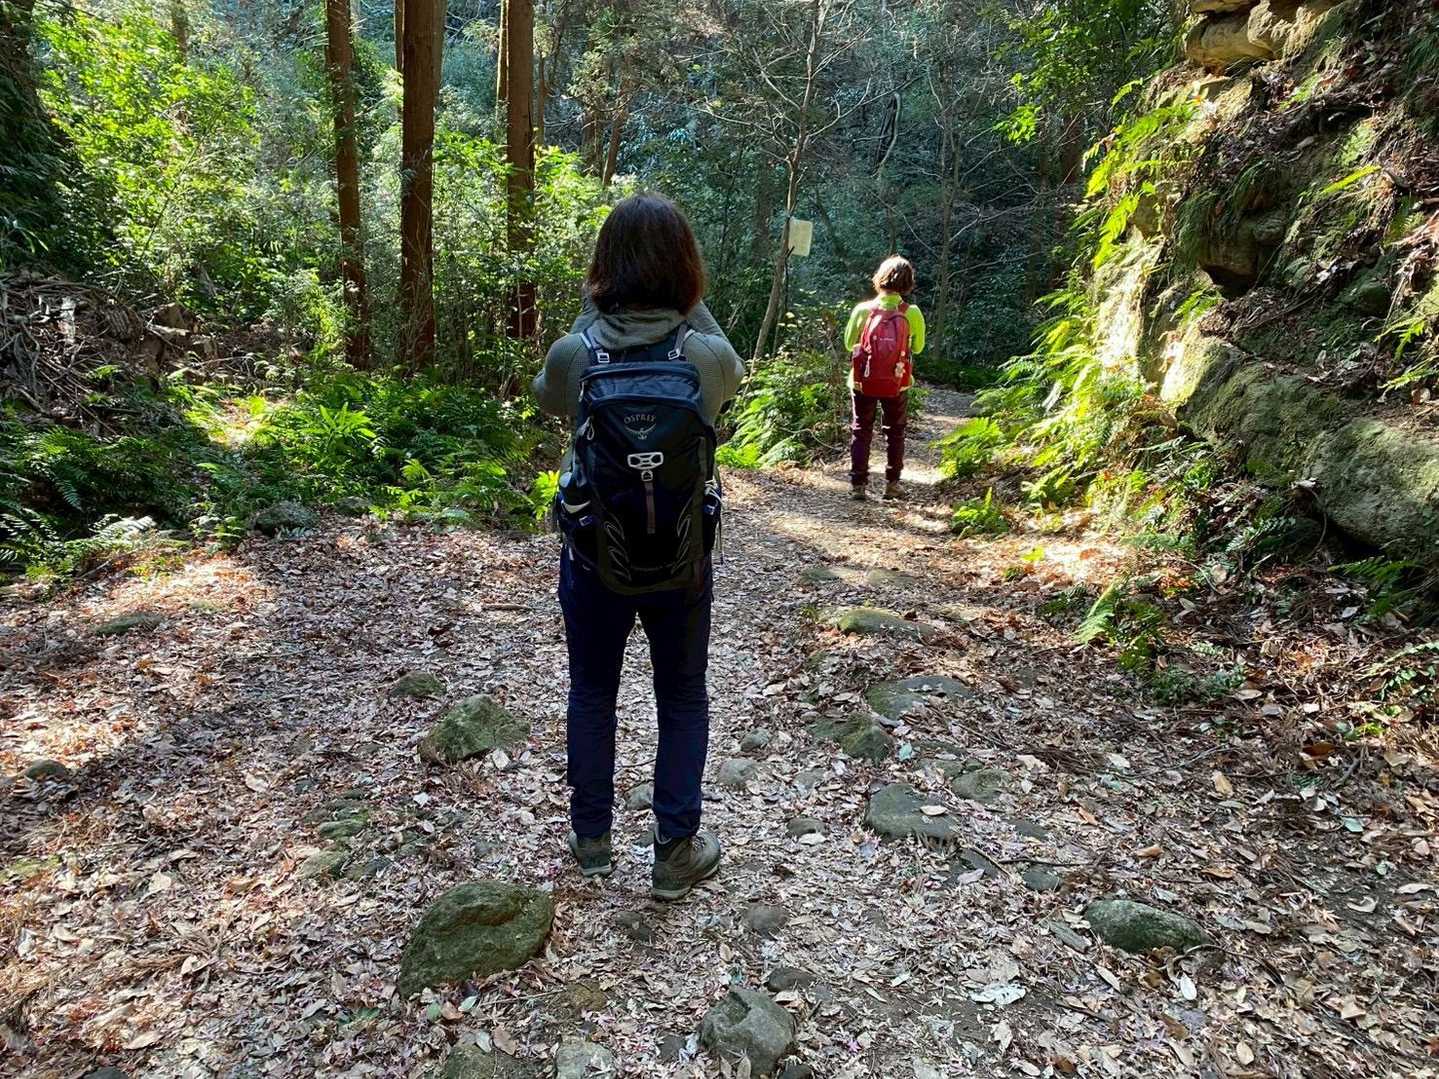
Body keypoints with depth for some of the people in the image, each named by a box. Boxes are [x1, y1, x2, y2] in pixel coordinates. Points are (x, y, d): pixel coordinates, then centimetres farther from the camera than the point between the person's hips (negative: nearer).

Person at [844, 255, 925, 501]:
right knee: (895, 433, 17)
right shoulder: (912, 313, -10)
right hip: (897, 384, 0)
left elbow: (849, 343, 3)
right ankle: (892, 483, 19)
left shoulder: (862, 310, -9)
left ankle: (858, 485, 7)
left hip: (863, 382, 0)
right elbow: (917, 347, 4)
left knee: (860, 433, 10)